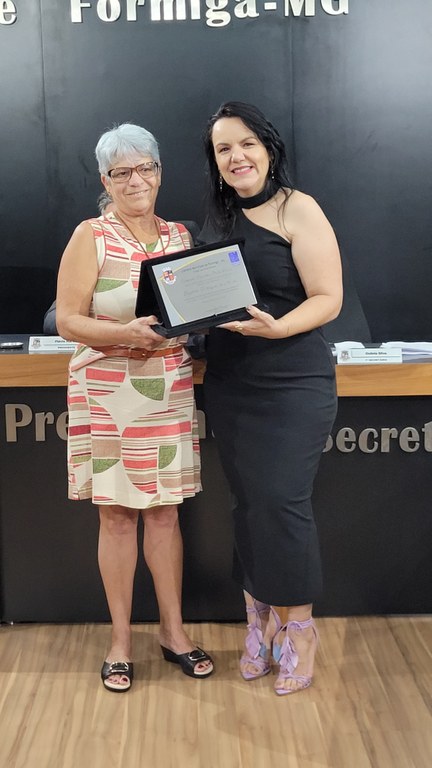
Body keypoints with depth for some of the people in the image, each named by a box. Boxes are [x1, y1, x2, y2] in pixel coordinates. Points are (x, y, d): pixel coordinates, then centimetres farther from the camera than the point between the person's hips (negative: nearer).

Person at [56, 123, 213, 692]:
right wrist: (127, 334, -23)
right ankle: (121, 638, 20)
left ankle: (173, 629, 25)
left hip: (170, 393, 3)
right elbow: (68, 321, -8)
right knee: (117, 515, 5)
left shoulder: (181, 236, 9)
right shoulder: (91, 236, -2)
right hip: (107, 394, -3)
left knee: (165, 512, 10)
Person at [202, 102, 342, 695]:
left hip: (294, 383, -6)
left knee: (281, 501, -7)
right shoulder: (219, 220, 13)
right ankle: (262, 622, 24)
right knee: (248, 503, 9)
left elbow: (328, 299, -12)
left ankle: (299, 625, 13)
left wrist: (275, 327, -27)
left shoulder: (297, 209, -6)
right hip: (229, 385, 6)